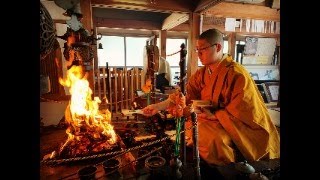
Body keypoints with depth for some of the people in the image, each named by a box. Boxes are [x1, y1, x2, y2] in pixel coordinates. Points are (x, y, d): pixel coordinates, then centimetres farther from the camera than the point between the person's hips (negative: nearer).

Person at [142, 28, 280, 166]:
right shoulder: (201, 73, 0)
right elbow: (184, 96, -3)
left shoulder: (236, 74, -21)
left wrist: (214, 115, -23)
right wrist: (158, 106, -12)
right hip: (214, 122, 7)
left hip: (240, 127, -6)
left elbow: (244, 111, -19)